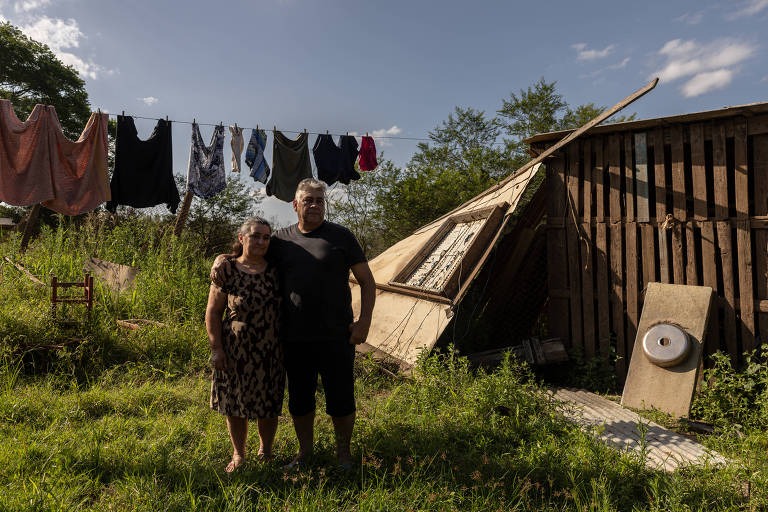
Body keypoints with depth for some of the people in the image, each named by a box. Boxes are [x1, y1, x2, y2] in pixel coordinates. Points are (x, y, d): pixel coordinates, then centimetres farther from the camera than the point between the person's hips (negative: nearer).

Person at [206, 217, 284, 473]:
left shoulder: (275, 271, 0)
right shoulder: (228, 271, -7)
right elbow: (213, 313, -3)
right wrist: (216, 348, -8)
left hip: (270, 351, 2)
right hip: (235, 351, -1)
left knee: (268, 406, 11)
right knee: (235, 405, 12)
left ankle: (265, 452, 35)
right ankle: (238, 455, 35)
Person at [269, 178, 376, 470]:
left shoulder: (341, 237, -1)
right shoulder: (281, 240, 6)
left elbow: (367, 282, 1)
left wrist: (364, 321, -7)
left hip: (336, 337, -2)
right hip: (294, 339, 3)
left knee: (340, 399, 7)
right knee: (299, 400, 16)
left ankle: (343, 452, 30)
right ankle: (305, 451, 37)